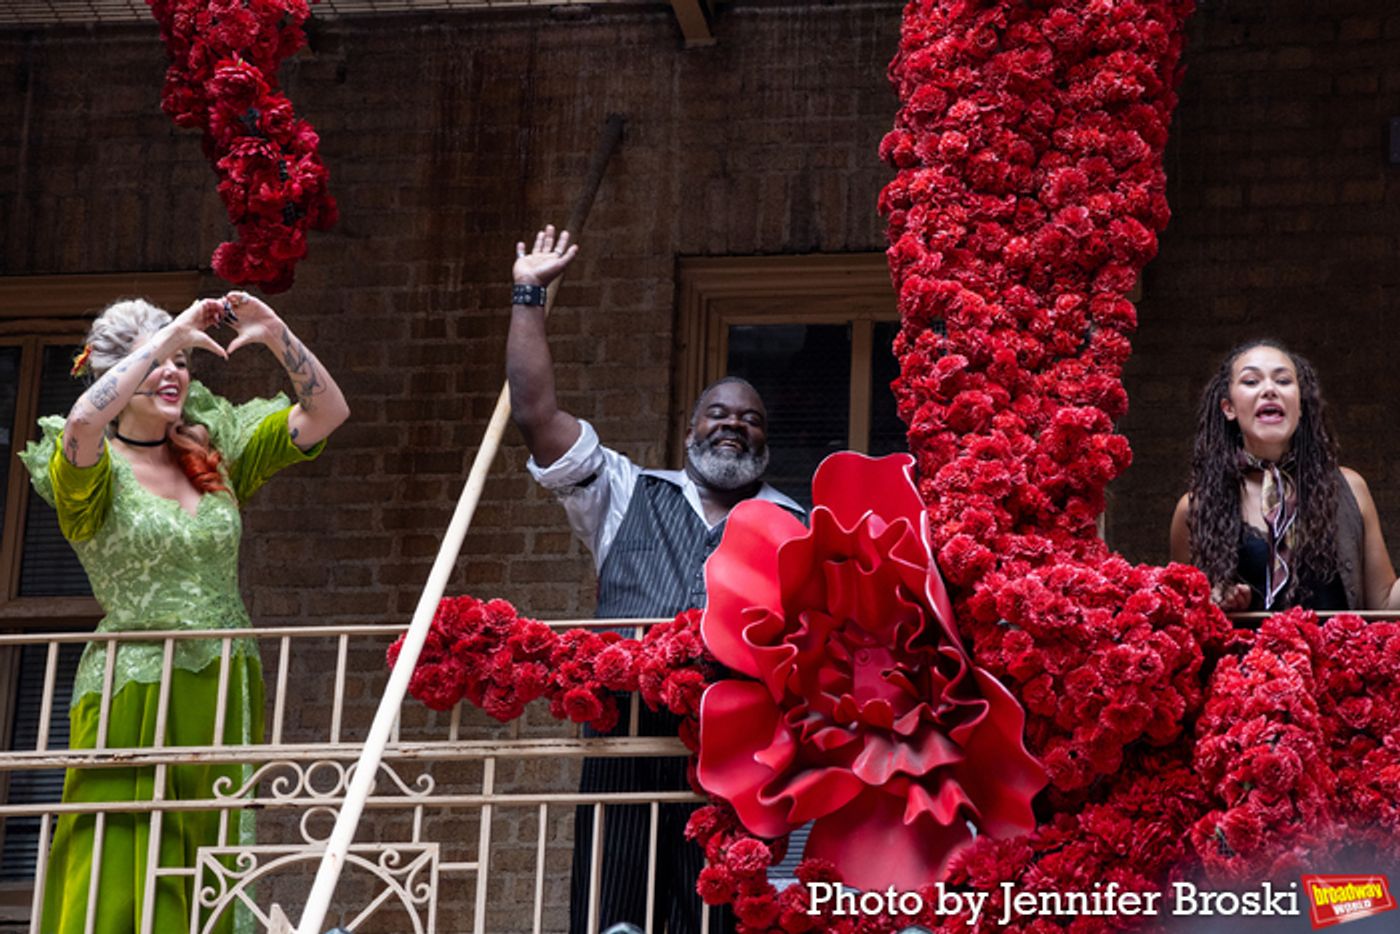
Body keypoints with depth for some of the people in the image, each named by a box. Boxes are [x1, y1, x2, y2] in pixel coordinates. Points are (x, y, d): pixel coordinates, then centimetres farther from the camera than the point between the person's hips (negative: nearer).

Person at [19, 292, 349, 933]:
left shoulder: (216, 454, 12)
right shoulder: (96, 471, -3)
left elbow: (327, 412, 10)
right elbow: (83, 422, -27)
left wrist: (275, 334, -5)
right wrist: (173, 333, -21)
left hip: (226, 688, 5)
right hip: (132, 693, -5)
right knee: (119, 882, -9)